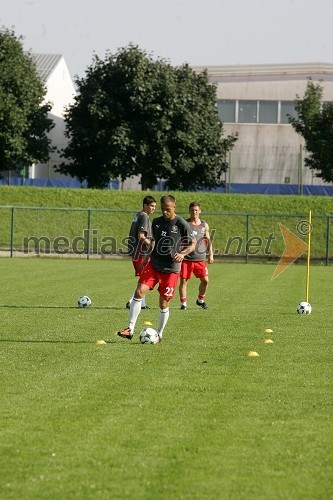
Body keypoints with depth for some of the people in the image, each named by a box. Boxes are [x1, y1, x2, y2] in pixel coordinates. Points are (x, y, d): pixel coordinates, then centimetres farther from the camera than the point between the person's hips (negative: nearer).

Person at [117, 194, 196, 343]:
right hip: (154, 265, 4)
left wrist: (182, 254, -20)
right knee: (139, 291, -13)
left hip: (171, 268, -4)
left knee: (163, 303, 1)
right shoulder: (156, 222, 7)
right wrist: (147, 258, 18)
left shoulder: (182, 224, -8)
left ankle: (159, 335, 19)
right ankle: (130, 329, -12)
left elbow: (193, 244, -1)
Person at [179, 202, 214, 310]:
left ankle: (200, 300, 22)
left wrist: (211, 255, 11)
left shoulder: (204, 225, 9)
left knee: (205, 280, 0)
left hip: (200, 258, 3)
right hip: (186, 258, -3)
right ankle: (183, 303, 8)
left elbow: (208, 240, 17)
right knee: (183, 281, -2)